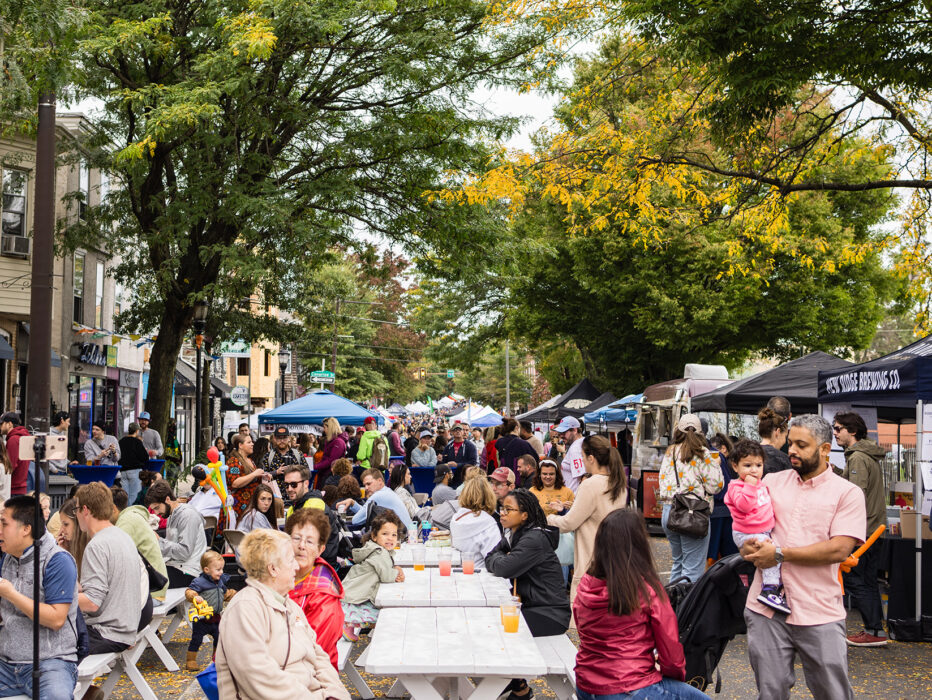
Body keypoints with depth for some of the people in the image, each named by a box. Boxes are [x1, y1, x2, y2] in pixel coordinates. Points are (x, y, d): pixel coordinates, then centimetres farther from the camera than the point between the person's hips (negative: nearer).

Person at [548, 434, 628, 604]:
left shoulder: (591, 485, -17)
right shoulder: (620, 484, 6)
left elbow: (569, 523, -12)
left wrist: (547, 518, 6)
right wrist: (575, 507, 21)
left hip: (591, 564, -8)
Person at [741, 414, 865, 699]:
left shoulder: (847, 493, -1)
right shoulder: (772, 481, 12)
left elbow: (839, 549, -12)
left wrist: (780, 554, -13)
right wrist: (748, 547, -8)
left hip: (819, 613, -3)